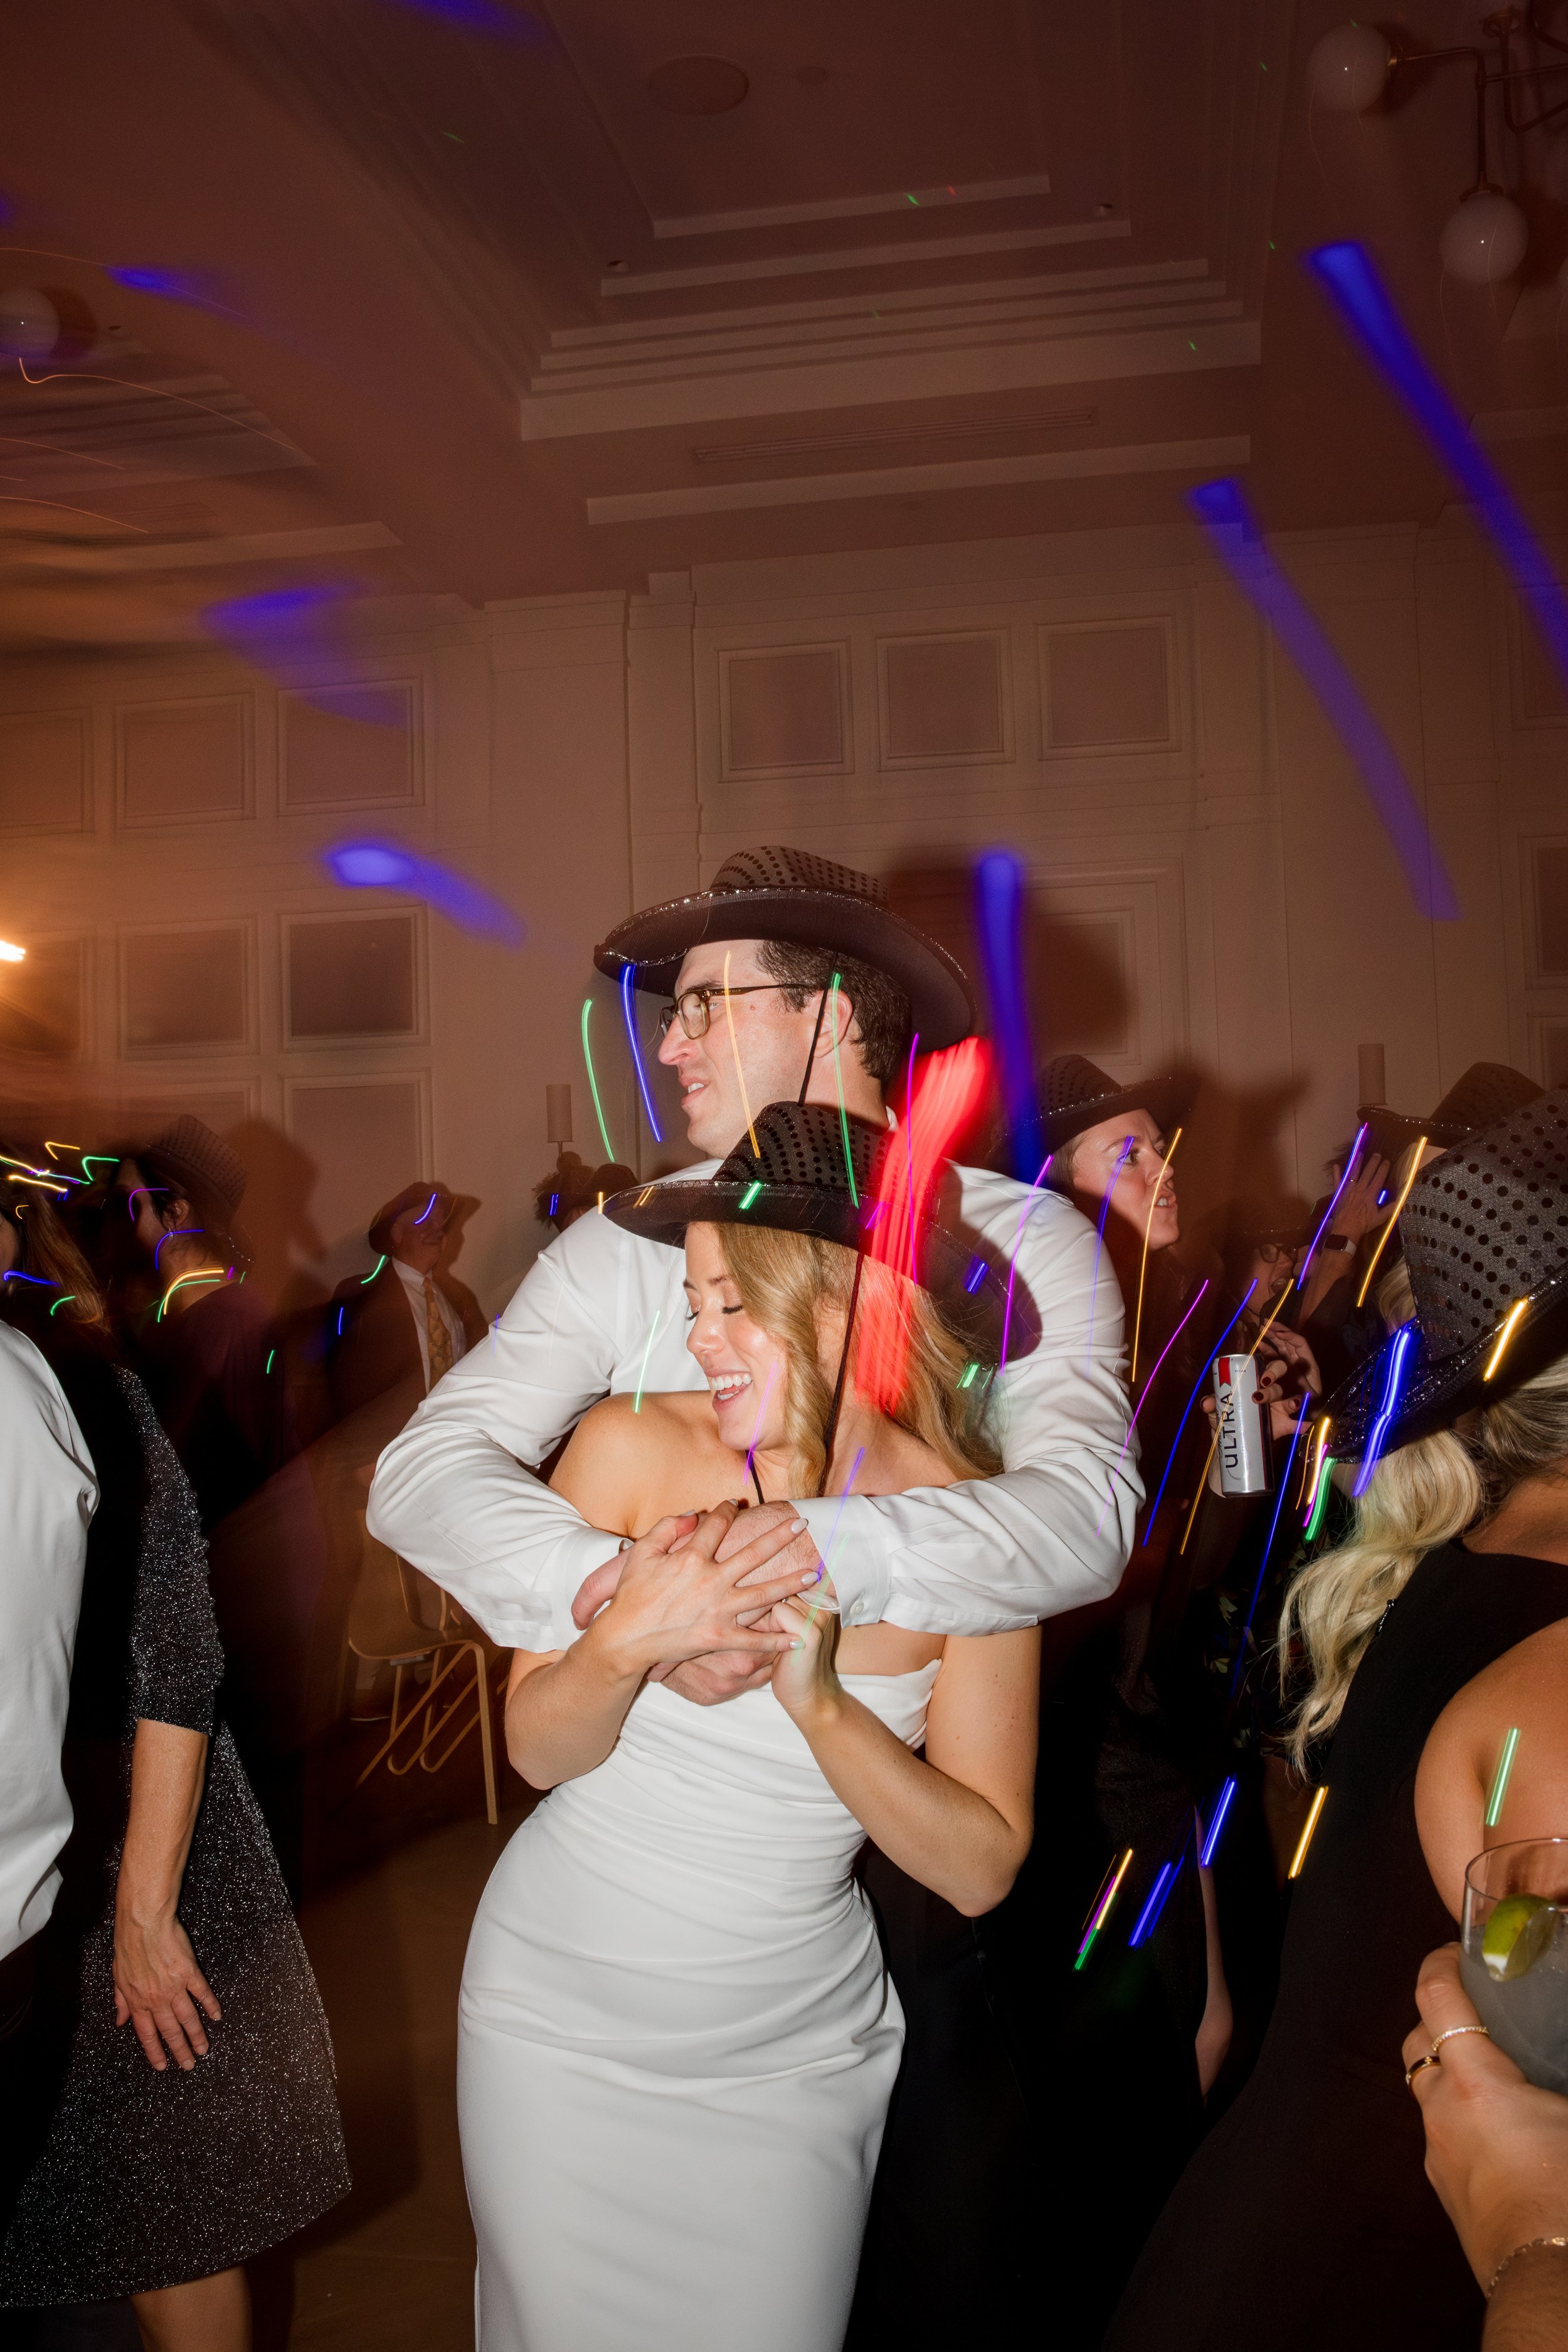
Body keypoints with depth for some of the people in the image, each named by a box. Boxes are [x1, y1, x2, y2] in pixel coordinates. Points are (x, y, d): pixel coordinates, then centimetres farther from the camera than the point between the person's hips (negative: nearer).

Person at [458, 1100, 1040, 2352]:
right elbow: (538, 1749, -9)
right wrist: (630, 1638, -30)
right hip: (560, 2012, 1)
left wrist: (816, 1698, -28)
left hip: (792, 2052, 0)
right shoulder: (630, 1447, -15)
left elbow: (982, 1868, -14)